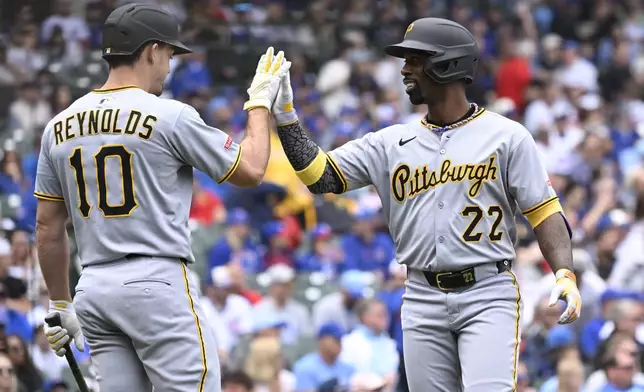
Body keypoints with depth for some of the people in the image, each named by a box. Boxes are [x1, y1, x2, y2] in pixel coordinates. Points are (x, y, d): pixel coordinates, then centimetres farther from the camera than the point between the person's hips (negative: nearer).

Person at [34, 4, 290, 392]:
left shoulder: (59, 126, 10)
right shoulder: (170, 116, -8)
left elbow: (48, 227, 13)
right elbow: (250, 169, 1)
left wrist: (61, 305, 21)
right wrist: (260, 103, 15)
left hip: (93, 290, 6)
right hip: (159, 285, -6)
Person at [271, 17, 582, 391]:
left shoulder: (506, 136, 0)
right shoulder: (392, 143, 11)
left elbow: (545, 211, -3)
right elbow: (321, 176, 8)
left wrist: (565, 275, -17)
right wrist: (286, 117, -3)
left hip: (488, 295, -4)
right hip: (424, 301, 4)